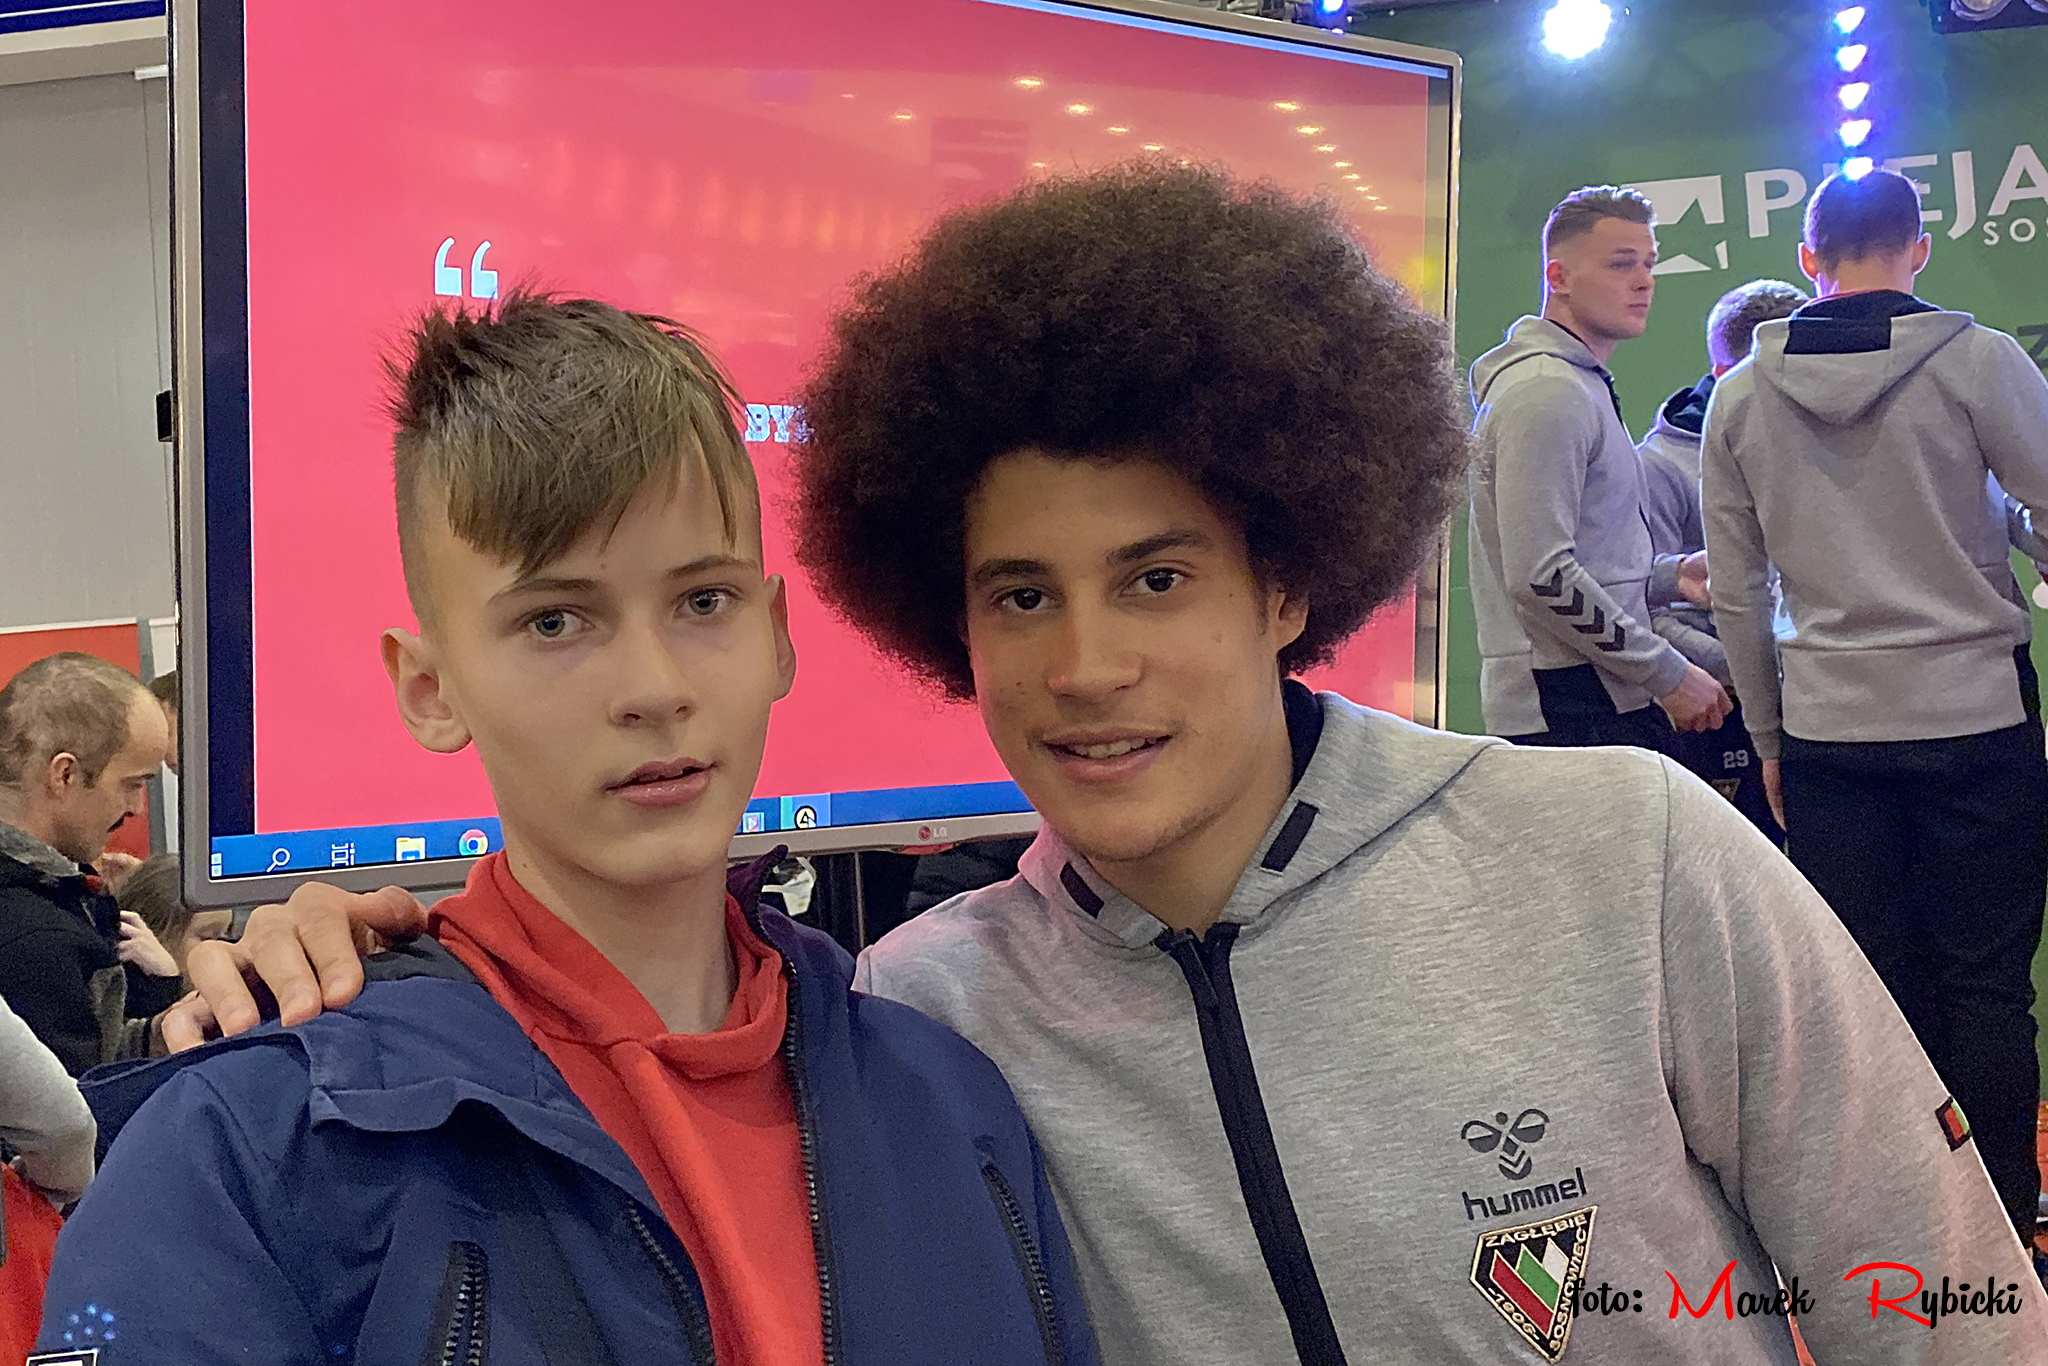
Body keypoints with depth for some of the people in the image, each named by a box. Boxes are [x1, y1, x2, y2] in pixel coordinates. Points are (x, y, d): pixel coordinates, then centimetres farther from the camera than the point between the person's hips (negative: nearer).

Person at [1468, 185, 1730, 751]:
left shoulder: (1584, 385, 23)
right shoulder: (1547, 390, -11)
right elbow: (1540, 575, -20)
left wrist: (1670, 576, 14)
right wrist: (1668, 673, -14)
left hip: (1603, 699, 10)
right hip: (1570, 713, -10)